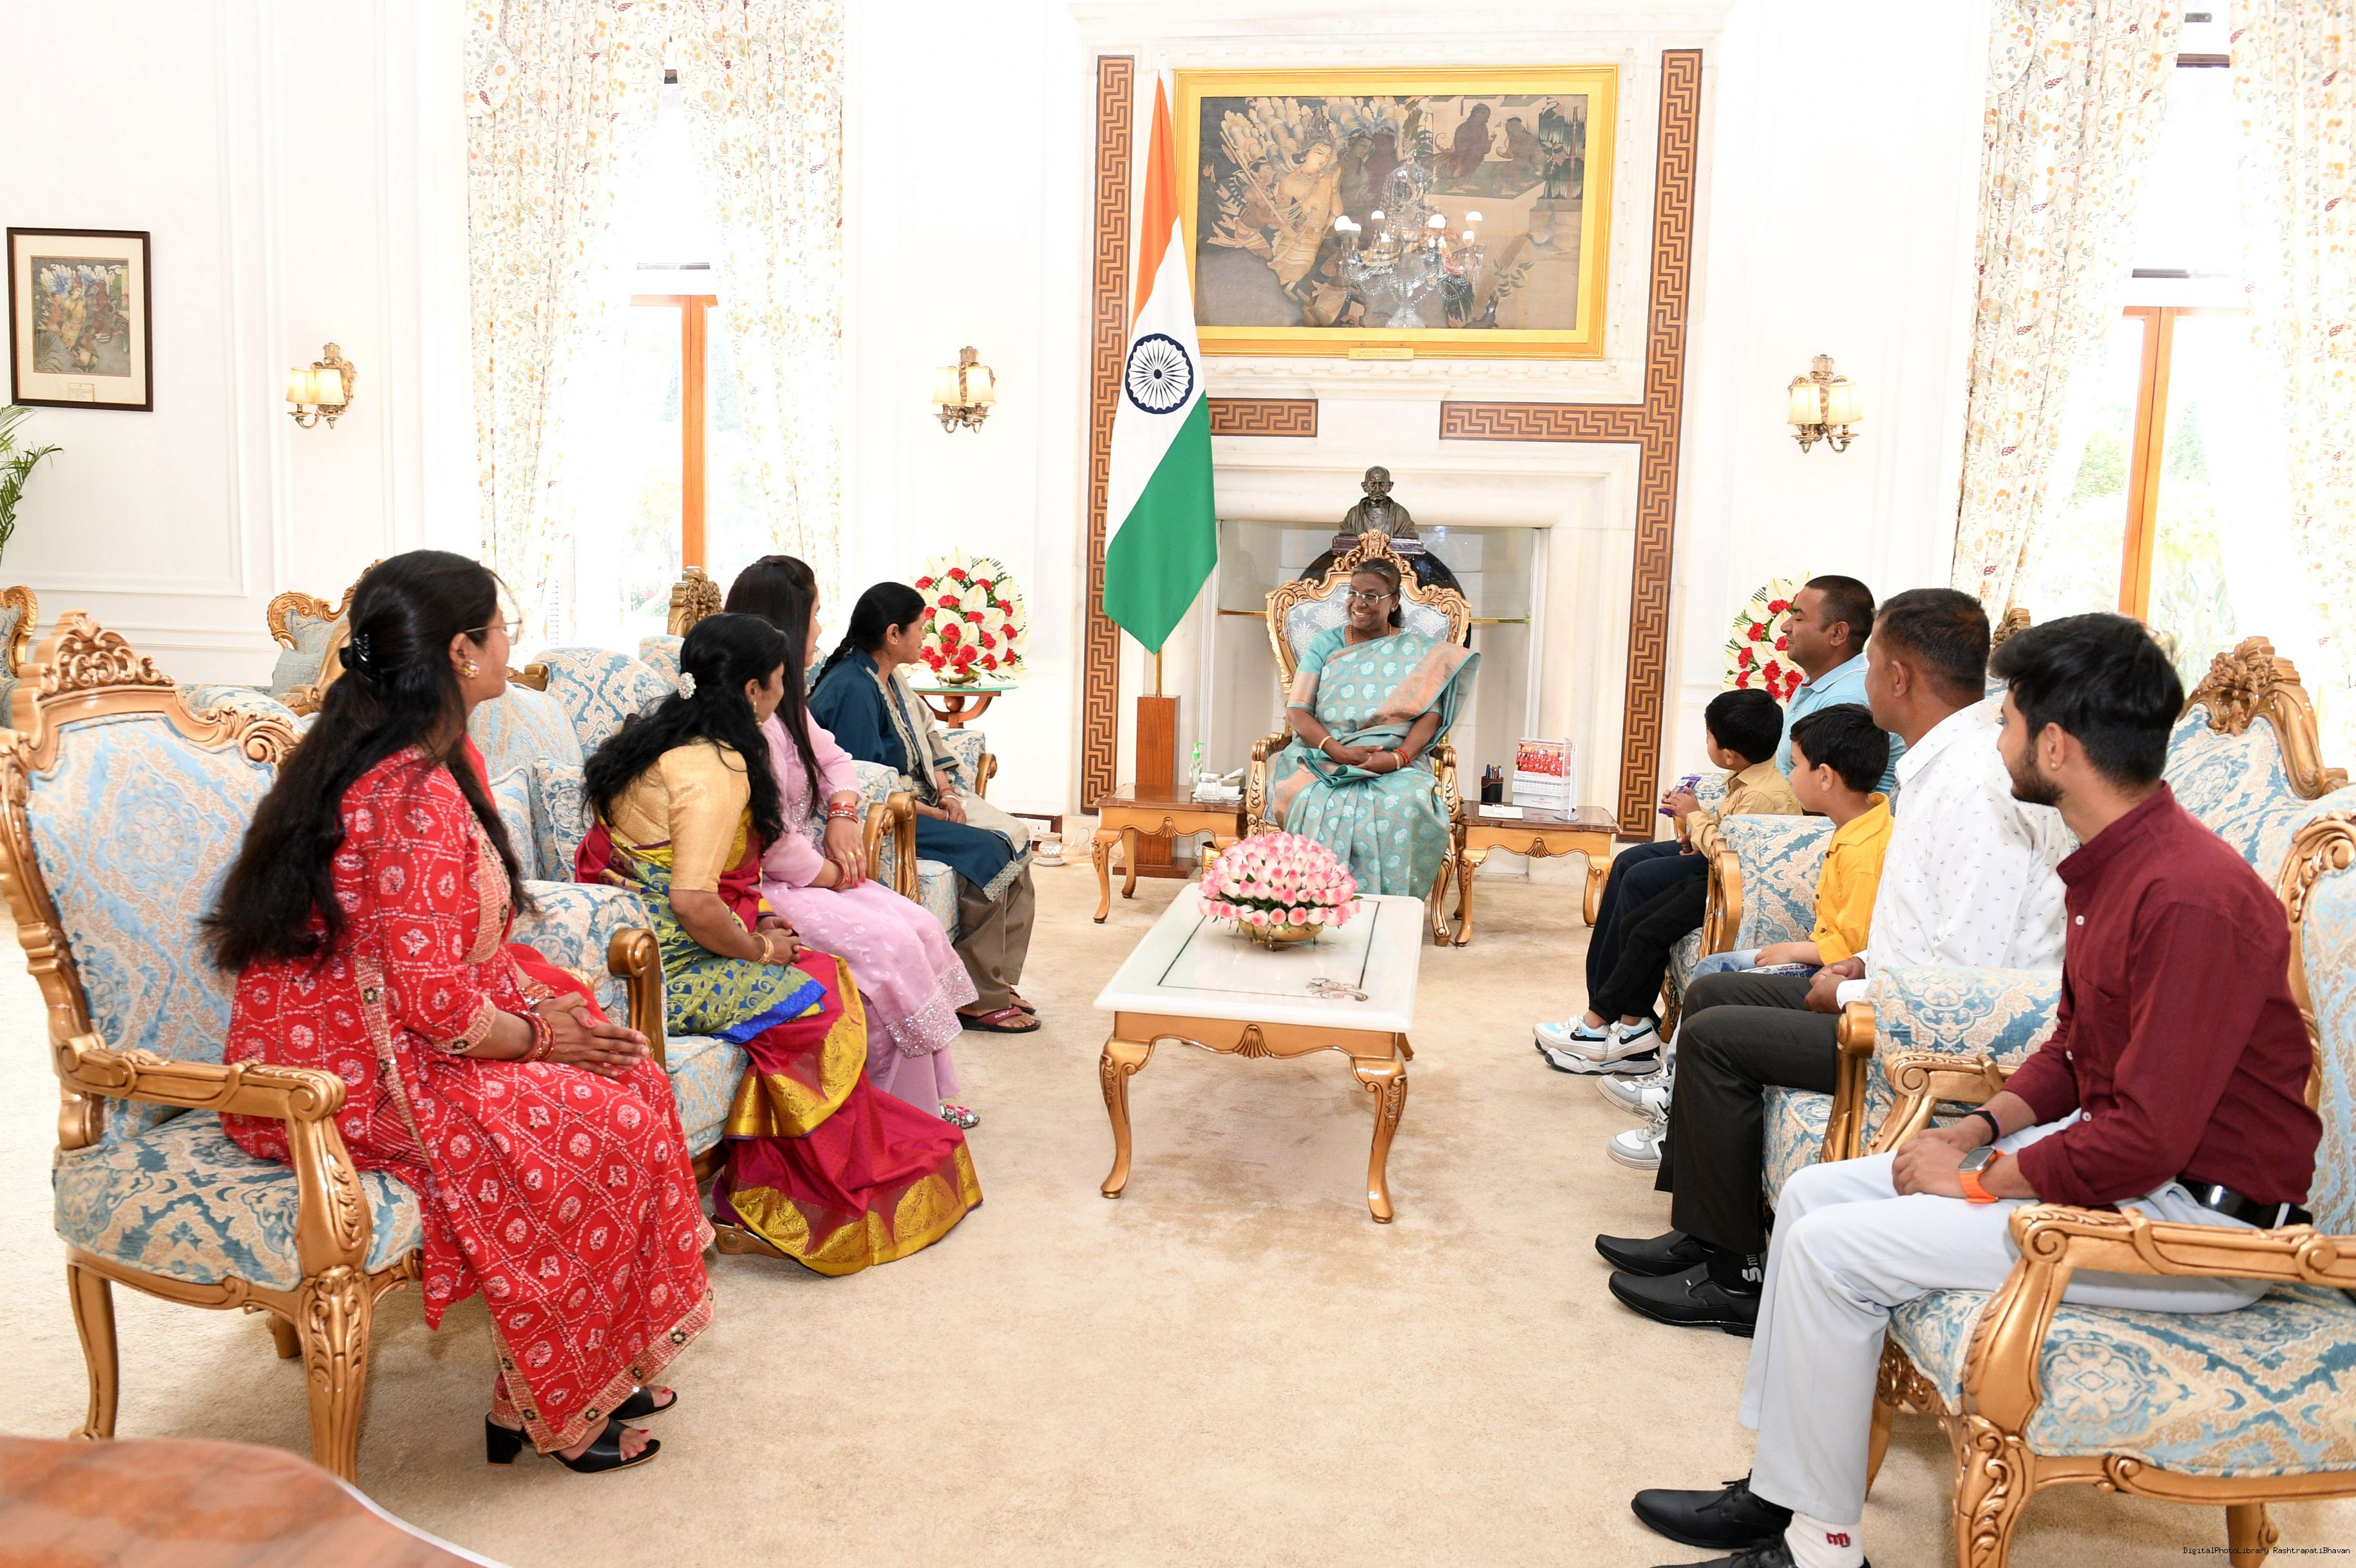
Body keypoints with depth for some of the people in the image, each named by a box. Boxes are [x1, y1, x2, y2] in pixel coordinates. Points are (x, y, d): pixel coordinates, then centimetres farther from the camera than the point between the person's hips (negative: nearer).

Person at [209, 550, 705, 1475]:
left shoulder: (387, 757, 10)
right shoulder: (416, 795, -24)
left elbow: (460, 942, 15)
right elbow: (435, 1001, -26)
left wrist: (546, 999, 1)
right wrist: (538, 1036, -9)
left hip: (346, 1038, 10)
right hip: (351, 1079, -10)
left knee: (626, 1076, 3)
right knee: (602, 1123, -15)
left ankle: (599, 1368, 11)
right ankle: (546, 1412, 3)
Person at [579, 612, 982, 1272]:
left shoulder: (650, 737, 12)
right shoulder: (715, 767, -20)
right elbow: (694, 902, -29)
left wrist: (752, 922, 12)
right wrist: (757, 948, -10)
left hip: (634, 949, 10)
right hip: (668, 973, -10)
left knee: (824, 973, 9)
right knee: (818, 1003, -6)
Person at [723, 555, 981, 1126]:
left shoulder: (785, 703, 12)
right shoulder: (750, 716, -22)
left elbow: (832, 757, 25)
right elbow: (772, 842, -25)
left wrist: (842, 814, 4)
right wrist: (833, 876, -10)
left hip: (803, 871, 10)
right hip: (759, 887, -10)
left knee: (921, 928, -3)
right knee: (888, 945, -21)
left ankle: (929, 1095, 4)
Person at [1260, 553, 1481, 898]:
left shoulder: (1416, 650, 13)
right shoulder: (1325, 644, 13)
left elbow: (1431, 714, 2)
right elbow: (1296, 711, 3)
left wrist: (1398, 757, -19)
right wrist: (1338, 751, -16)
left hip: (1397, 764, 0)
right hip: (1324, 758, 0)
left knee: (1404, 807, -36)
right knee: (1322, 805, -35)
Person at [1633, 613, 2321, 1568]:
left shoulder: (2192, 898, -26)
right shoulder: (2115, 864, 6)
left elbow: (2147, 1139, -27)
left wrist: (1978, 1183, -16)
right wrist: (1978, 1131, 2)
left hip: (2196, 1219, -10)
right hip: (2108, 1148, 10)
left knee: (1834, 1247, -17)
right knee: (1814, 1193, 6)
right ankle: (1779, 1488, 13)